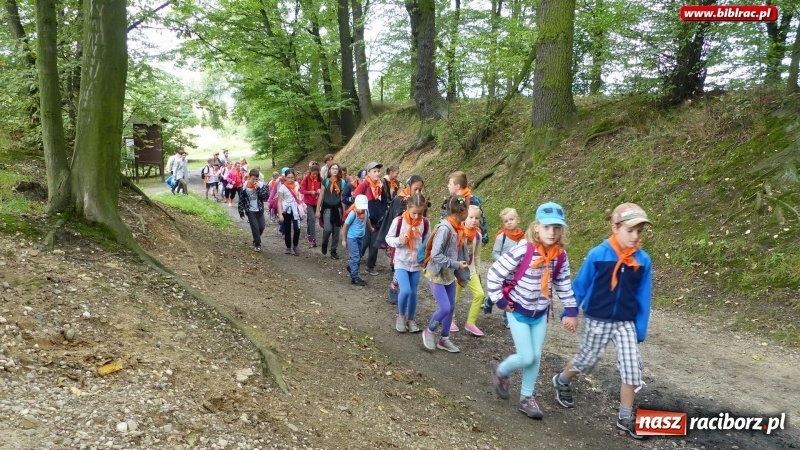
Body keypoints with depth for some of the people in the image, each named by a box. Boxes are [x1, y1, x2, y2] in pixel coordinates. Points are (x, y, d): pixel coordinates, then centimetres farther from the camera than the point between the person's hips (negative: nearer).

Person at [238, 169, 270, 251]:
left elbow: (266, 197, -16)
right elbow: (241, 200, -3)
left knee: (261, 227, 5)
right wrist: (241, 212, -3)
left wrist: (259, 188, -25)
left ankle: (256, 240, 32)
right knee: (255, 228, -3)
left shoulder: (261, 185, -7)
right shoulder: (244, 186, -10)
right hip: (250, 211, -2)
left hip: (260, 210, 2)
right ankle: (257, 244, 13)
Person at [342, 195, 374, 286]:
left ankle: (351, 268, 44)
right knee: (355, 257, -7)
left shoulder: (366, 210, -8)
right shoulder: (353, 213, -23)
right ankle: (355, 277, 0)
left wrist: (371, 229, 30)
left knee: (358, 257, 18)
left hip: (361, 237, 6)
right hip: (352, 238, -6)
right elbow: (345, 226, -14)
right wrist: (344, 240, -10)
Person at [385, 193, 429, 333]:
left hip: (417, 263, 3)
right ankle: (401, 316, 11)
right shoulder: (398, 221, -14)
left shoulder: (425, 223, -6)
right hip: (401, 262, -3)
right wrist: (399, 240, -23)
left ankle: (410, 319, 27)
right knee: (405, 290, -16)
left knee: (413, 293, 8)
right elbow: (388, 238, -4)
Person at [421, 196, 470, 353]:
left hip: (449, 275, 9)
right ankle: (428, 331, 17)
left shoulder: (457, 229, 2)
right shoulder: (444, 228, -25)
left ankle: (444, 339, 27)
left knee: (451, 307, 12)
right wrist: (456, 264, -22)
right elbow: (435, 255, -27)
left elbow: (458, 250, 8)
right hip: (436, 274, -8)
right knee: (445, 308, -10)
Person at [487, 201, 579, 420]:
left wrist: (571, 311, 5)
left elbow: (564, 285, 7)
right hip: (518, 312, -5)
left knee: (536, 357, 9)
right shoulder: (523, 250, -24)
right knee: (526, 358, -4)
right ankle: (500, 372, 27)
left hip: (540, 313, 5)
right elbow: (494, 273, -21)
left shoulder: (560, 256, -7)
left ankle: (526, 398, 27)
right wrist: (500, 301, -16)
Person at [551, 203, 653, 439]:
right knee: (586, 361, 14)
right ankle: (561, 382, 44)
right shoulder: (597, 255, -16)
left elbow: (643, 298, 0)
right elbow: (580, 286, -5)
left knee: (632, 370, 0)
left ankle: (625, 418, 18)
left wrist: (640, 330, 2)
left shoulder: (643, 260, -8)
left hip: (626, 323, 3)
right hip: (597, 321, -2)